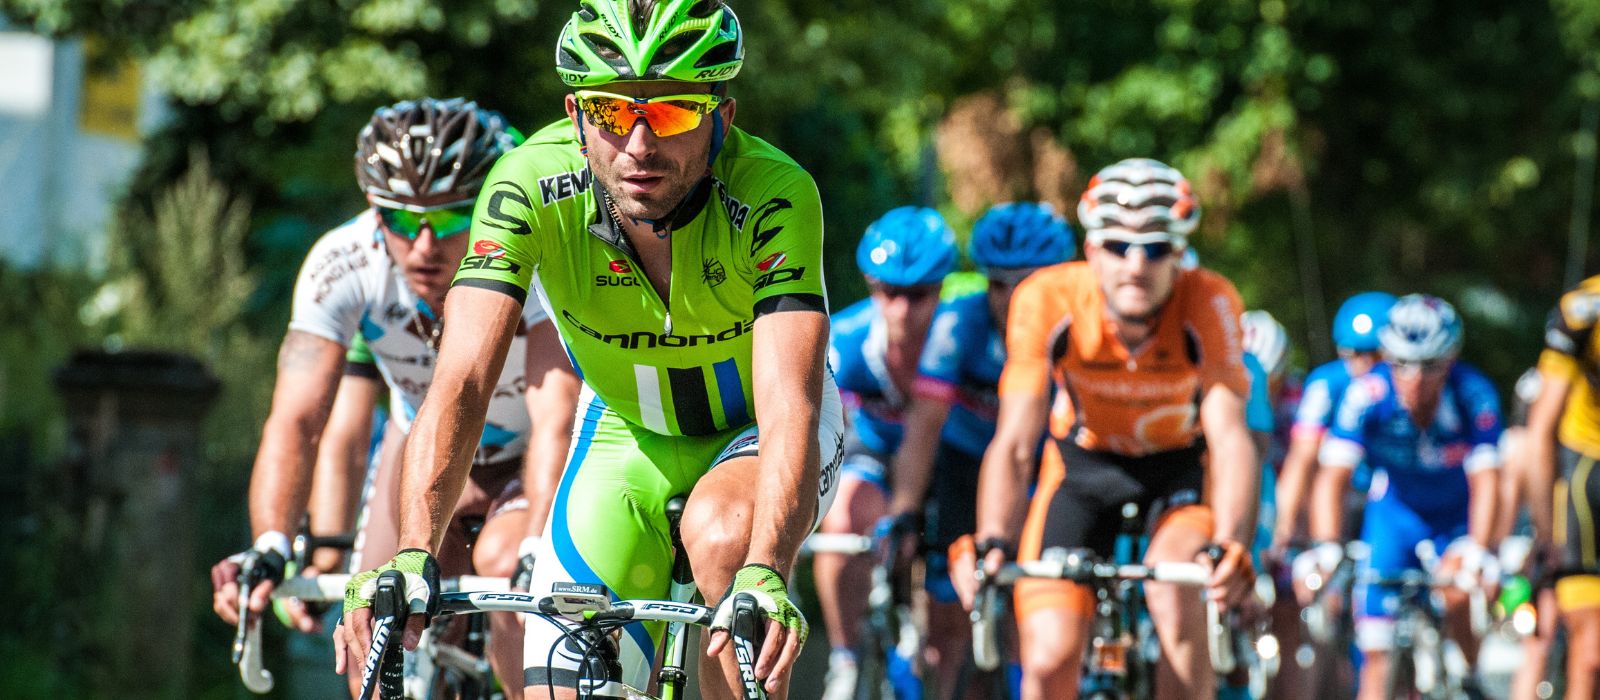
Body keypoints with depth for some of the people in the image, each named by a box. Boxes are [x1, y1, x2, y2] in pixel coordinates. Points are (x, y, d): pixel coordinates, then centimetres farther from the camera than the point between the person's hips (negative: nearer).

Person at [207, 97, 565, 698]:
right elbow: (295, 421, -37)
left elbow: (555, 423, -46)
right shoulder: (342, 262, -30)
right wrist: (268, 552, -53)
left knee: (503, 565, -31)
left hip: (527, 456, -3)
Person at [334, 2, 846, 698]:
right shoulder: (529, 185, -28)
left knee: (721, 534, -35)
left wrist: (763, 575, -60)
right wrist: (412, 557, -51)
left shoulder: (774, 194, -33)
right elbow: (461, 381, -35)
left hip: (752, 433, -2)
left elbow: (789, 407, -43)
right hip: (627, 433, 2)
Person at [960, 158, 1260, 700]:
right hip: (1083, 465, 1)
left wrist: (1231, 545, -53)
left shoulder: (1209, 304, -29)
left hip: (1180, 466, -1)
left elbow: (1229, 436, -36)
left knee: (1176, 597, -31)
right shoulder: (1047, 300, -27)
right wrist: (993, 546, -45)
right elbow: (1014, 444, -29)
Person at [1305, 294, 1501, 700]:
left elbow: (1485, 482, -33)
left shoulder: (1474, 395, -28)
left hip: (1458, 517, -1)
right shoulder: (1367, 395, -27)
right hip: (1395, 511, 1)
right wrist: (1326, 549, -45)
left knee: (1456, 597, -28)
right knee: (1378, 658, -6)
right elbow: (1333, 477, -31)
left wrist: (1478, 551, -47)